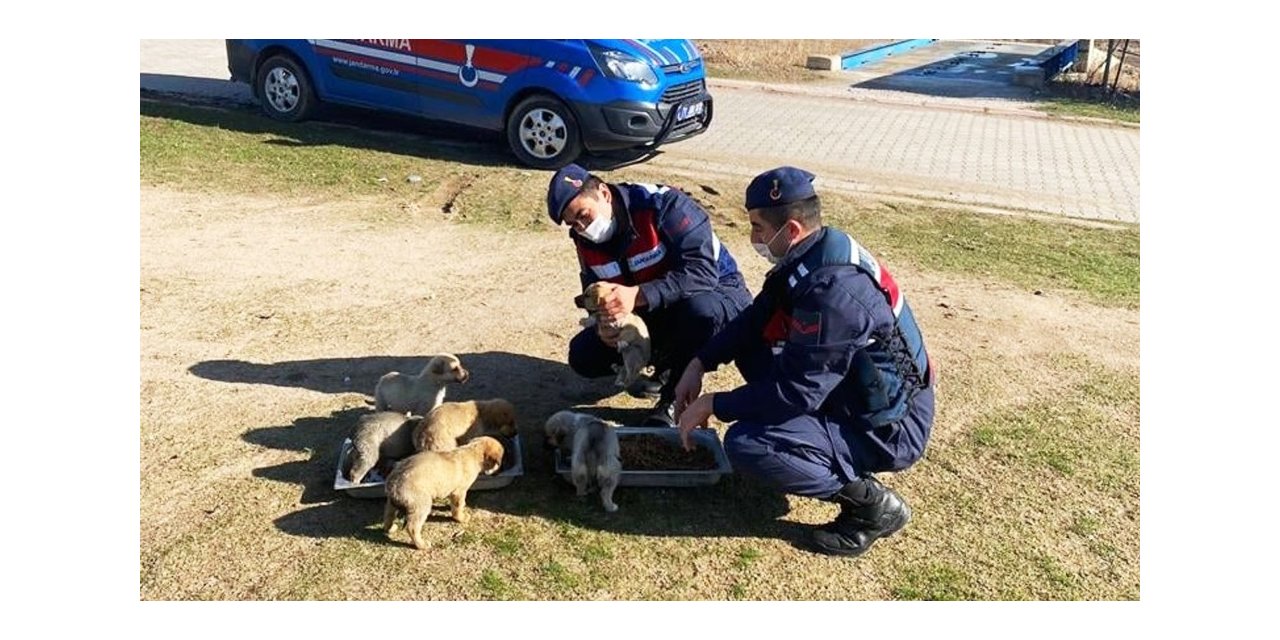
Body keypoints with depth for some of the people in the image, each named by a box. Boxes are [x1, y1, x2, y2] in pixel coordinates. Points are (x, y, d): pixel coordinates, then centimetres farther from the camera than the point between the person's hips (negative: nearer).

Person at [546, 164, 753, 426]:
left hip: (718, 293, -6)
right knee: (583, 356, -9)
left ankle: (676, 400, -18)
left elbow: (702, 272, -35)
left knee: (699, 308, -42)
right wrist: (603, 325, -23)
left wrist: (637, 295, -46)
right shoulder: (587, 241, -5)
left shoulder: (664, 205, -26)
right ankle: (667, 359, 10)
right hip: (655, 315, 6)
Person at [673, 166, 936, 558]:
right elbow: (755, 319, 9)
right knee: (750, 345, 9)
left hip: (888, 428, -9)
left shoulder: (832, 290, -31)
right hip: (854, 392, 9)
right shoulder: (815, 254, -2)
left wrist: (712, 405, -16)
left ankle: (873, 504, -7)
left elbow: (796, 393, -27)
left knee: (746, 445, -24)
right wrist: (699, 364, 1)